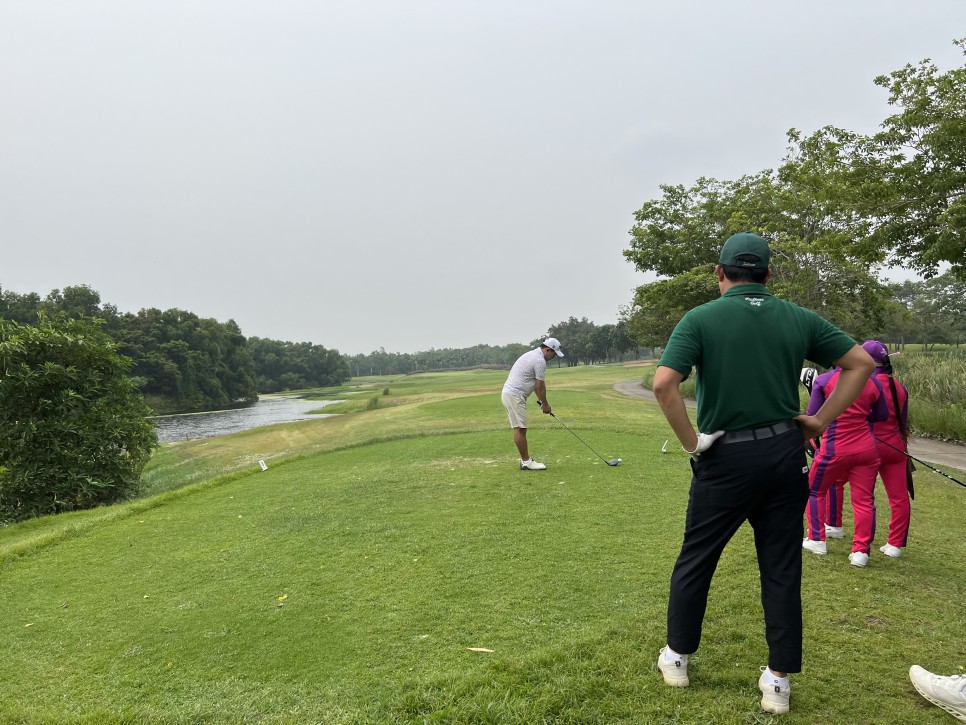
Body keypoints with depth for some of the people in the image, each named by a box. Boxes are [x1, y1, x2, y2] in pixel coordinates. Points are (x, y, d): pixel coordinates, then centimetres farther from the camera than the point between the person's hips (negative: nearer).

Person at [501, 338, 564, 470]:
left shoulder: (532, 355, 19)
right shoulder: (540, 360, -14)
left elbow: (537, 384, 23)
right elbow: (540, 386, -8)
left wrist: (541, 401, 21)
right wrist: (545, 404, 5)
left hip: (509, 393, 11)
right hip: (514, 396, -11)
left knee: (520, 429, 12)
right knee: (520, 429, -5)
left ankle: (526, 460, 16)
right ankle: (526, 462, 0)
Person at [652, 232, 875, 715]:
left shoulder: (701, 319, -9)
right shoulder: (798, 319, 3)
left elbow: (664, 383, -22)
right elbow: (861, 363, 7)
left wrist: (690, 441, -12)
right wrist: (820, 421, 5)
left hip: (725, 458, -3)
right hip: (786, 454, 4)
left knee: (695, 561, 13)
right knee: (782, 570, 13)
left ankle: (676, 657, 28)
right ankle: (778, 681, 21)